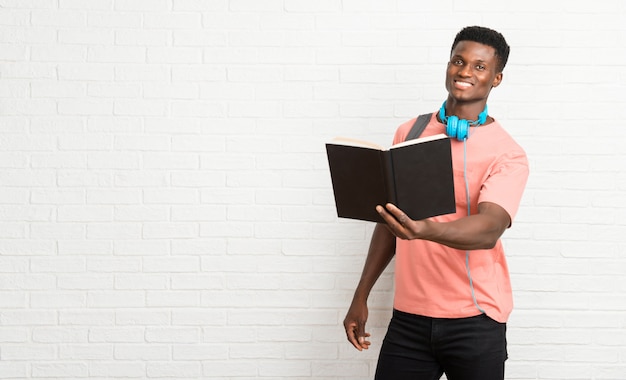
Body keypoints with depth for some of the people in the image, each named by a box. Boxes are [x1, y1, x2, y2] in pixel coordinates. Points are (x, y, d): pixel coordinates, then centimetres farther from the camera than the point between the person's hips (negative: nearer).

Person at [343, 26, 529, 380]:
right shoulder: (409, 133, 7)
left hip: (474, 321, -3)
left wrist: (427, 230, -42)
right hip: (409, 317, 3)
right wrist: (361, 296, 14)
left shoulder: (508, 154, -7)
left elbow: (490, 228, -23)